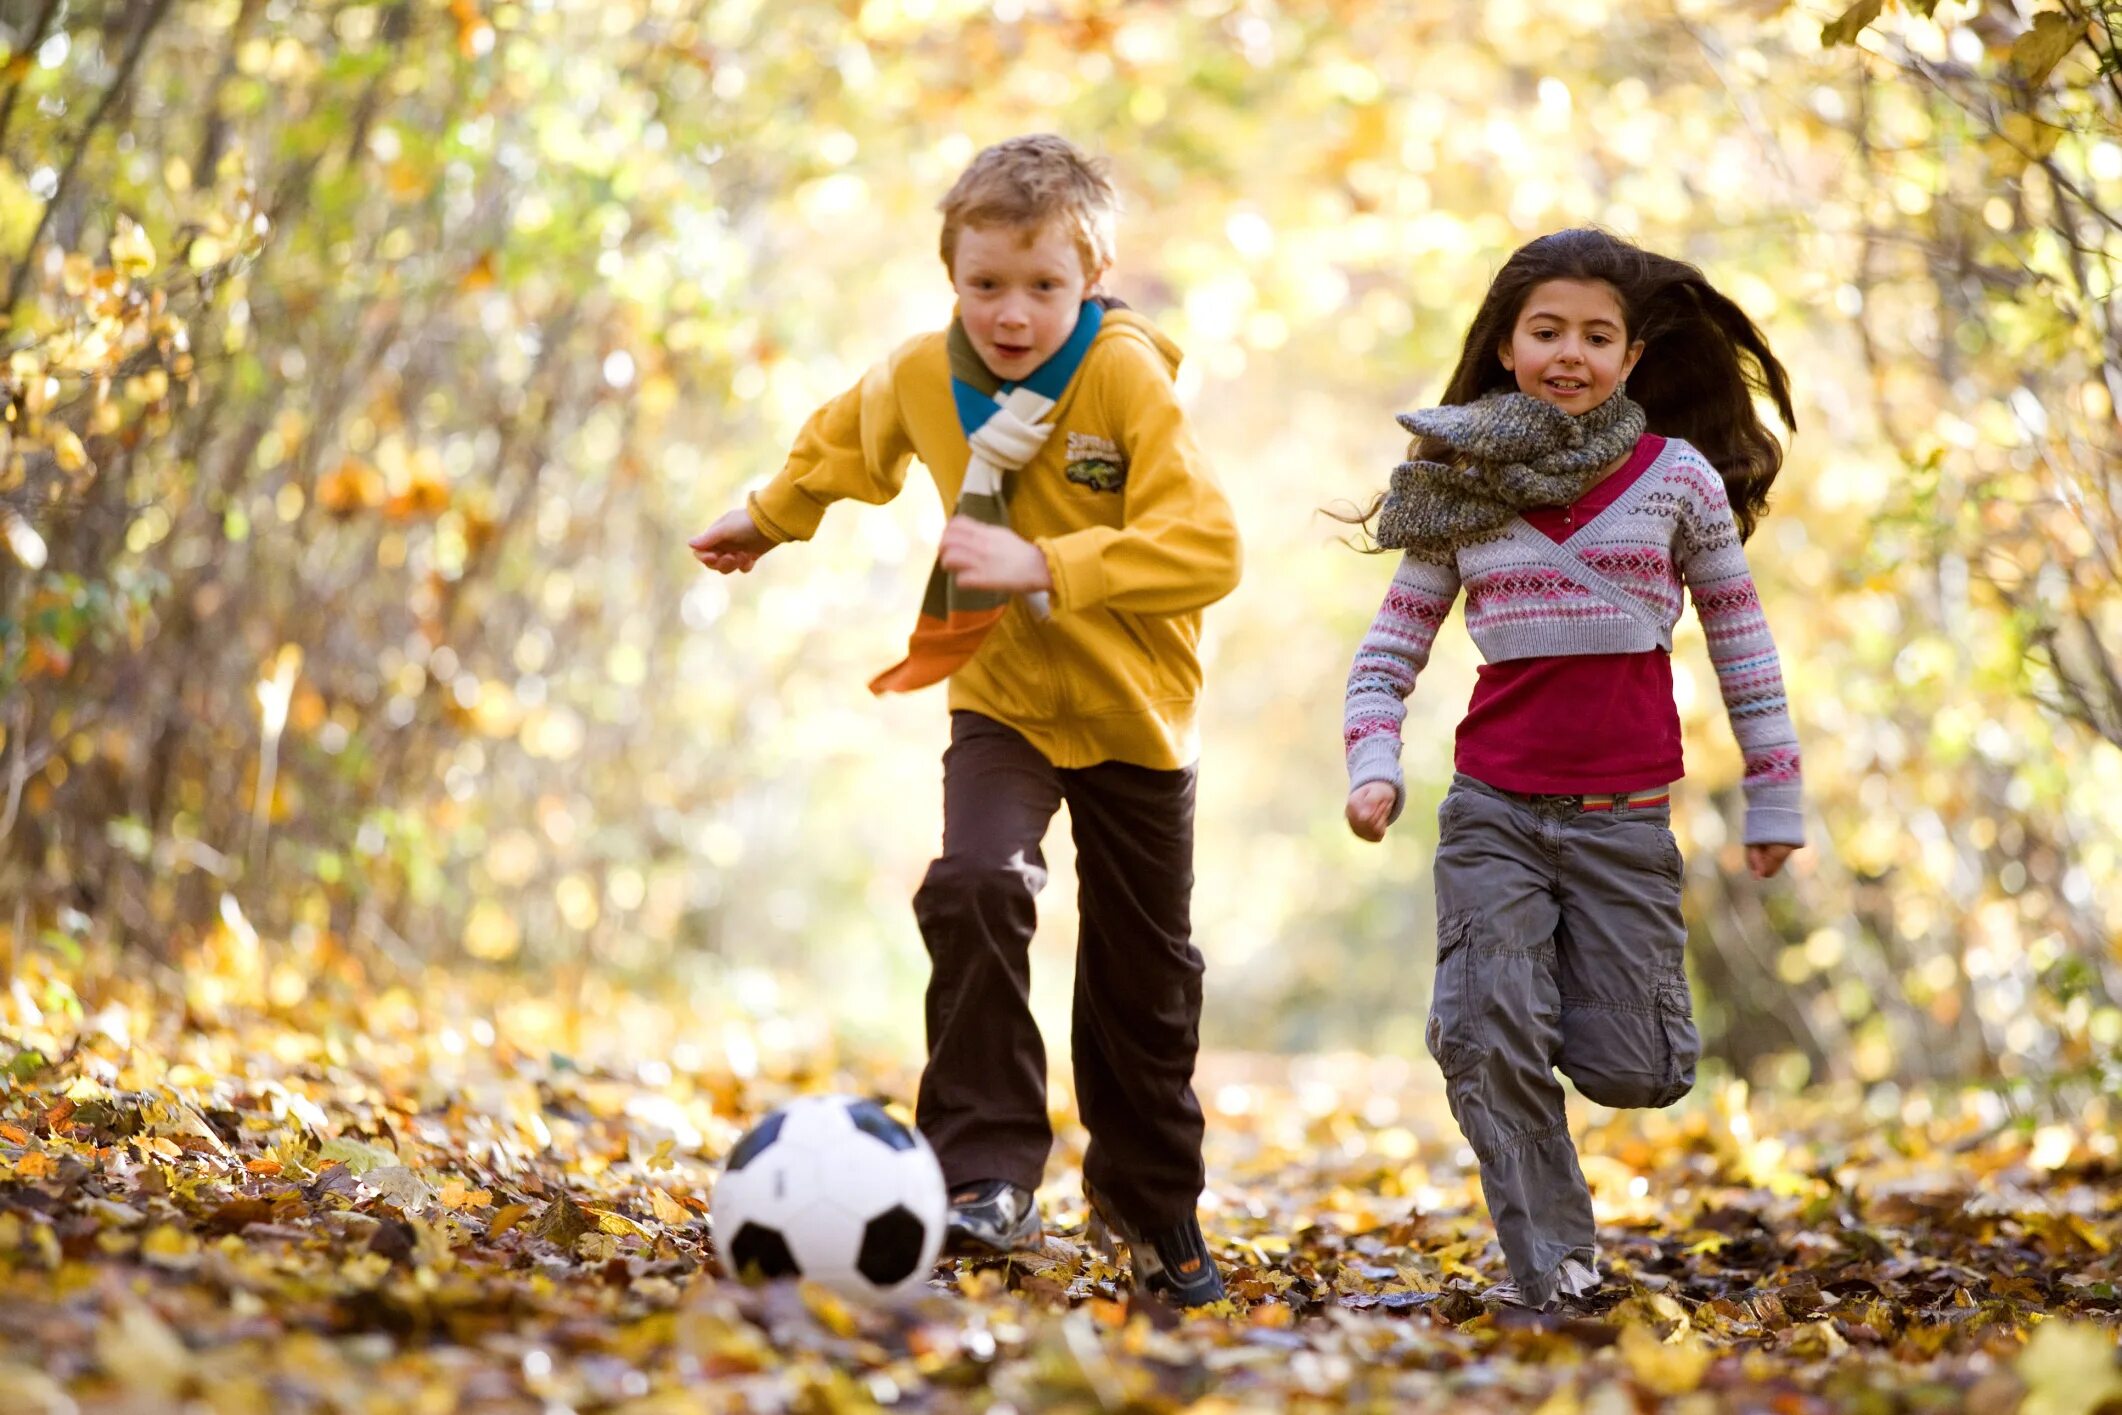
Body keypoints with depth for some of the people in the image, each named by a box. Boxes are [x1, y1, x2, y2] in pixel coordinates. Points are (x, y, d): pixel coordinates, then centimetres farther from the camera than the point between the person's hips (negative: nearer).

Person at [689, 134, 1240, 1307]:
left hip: (1134, 715, -2)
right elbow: (846, 441, 19)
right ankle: (989, 1176, -22)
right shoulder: (921, 378, -7)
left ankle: (1152, 1202, 32)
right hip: (1002, 702, 2)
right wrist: (767, 520, 31)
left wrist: (1043, 565, -36)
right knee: (972, 892, -26)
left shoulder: (1128, 379, -21)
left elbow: (1204, 550, -30)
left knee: (1144, 973, 10)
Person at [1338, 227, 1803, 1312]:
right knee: (1487, 1039, -11)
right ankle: (1547, 1264, 5)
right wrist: (1372, 766, -8)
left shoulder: (1678, 477, 1)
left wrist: (1773, 796, 9)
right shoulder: (1462, 489, 4)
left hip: (1624, 814, -1)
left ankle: (1616, 982, 35)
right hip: (1492, 808, 1)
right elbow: (1392, 645, 9)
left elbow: (1741, 642, 8)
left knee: (1627, 1073, -1)